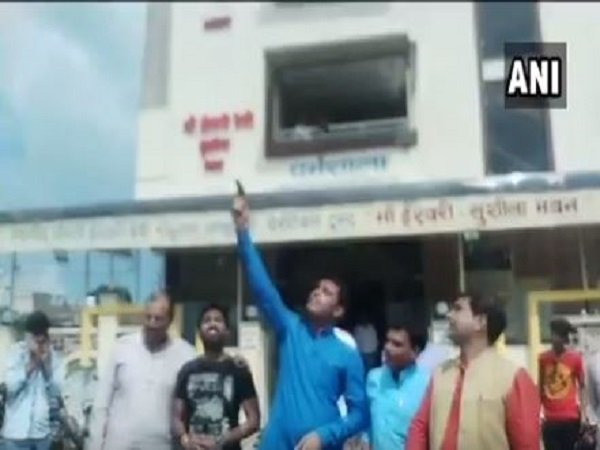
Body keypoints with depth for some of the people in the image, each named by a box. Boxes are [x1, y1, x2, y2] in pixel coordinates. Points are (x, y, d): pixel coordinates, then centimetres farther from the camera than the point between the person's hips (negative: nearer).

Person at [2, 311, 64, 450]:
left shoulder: (54, 357, 2)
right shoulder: (16, 352, -4)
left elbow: (57, 390, -4)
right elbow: (11, 385, -14)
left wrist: (46, 364, -14)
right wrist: (31, 363, -19)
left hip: (42, 430, 3)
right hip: (17, 430, -3)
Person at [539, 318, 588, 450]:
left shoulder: (575, 358, -4)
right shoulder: (543, 358, 1)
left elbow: (582, 386, 3)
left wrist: (583, 413, -3)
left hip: (571, 419, -2)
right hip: (550, 419, 2)